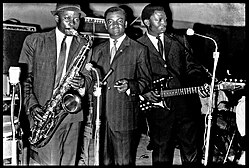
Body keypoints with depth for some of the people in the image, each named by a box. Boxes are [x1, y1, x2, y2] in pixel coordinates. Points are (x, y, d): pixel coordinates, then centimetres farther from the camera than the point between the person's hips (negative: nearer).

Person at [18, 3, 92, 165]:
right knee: (50, 162, -8)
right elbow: (24, 77, 3)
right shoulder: (34, 41, 4)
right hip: (43, 114, -2)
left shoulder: (84, 45, 9)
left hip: (71, 113, 2)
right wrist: (32, 105, -10)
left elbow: (88, 76, 11)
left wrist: (82, 82, -12)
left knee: (69, 162, 7)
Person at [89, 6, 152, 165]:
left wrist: (129, 86, -17)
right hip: (101, 117, 4)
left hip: (124, 118, -4)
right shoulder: (97, 50, 16)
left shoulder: (139, 50, 3)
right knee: (104, 161, 10)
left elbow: (146, 80, 0)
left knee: (124, 162, -1)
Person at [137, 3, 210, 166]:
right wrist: (144, 91, -12)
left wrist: (200, 84, -8)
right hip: (158, 107, -2)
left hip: (186, 103, 2)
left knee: (192, 154, 9)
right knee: (161, 155, 9)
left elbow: (192, 68, 10)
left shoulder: (180, 41, 11)